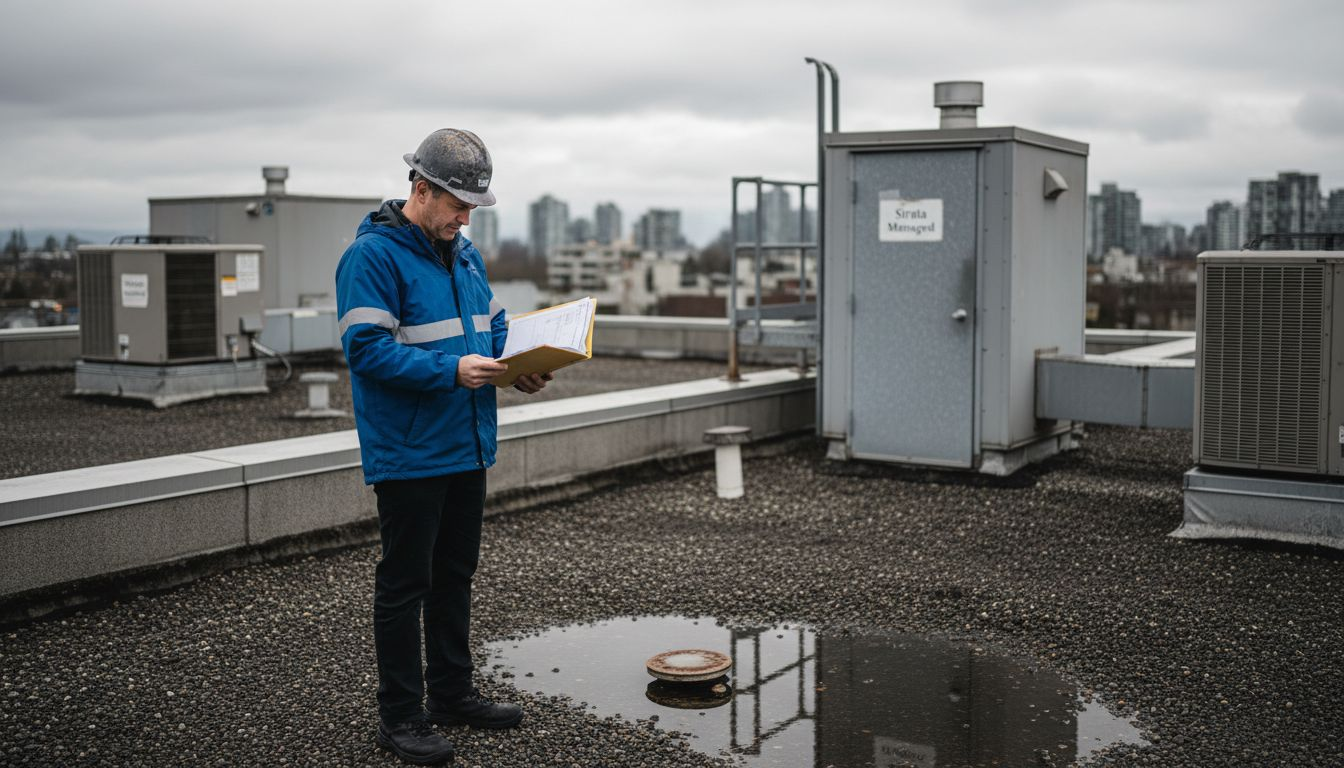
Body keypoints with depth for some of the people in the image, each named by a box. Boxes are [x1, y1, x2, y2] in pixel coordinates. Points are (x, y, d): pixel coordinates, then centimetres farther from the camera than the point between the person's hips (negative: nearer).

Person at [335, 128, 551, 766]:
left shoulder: (465, 254, 12)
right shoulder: (373, 255, -15)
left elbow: (493, 326, 19)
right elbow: (367, 349, -21)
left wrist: (520, 367, -1)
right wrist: (452, 370, -28)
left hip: (468, 448, 8)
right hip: (409, 454, -8)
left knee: (455, 574, 18)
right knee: (405, 584, 2)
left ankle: (453, 692, 31)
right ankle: (400, 716, 13)